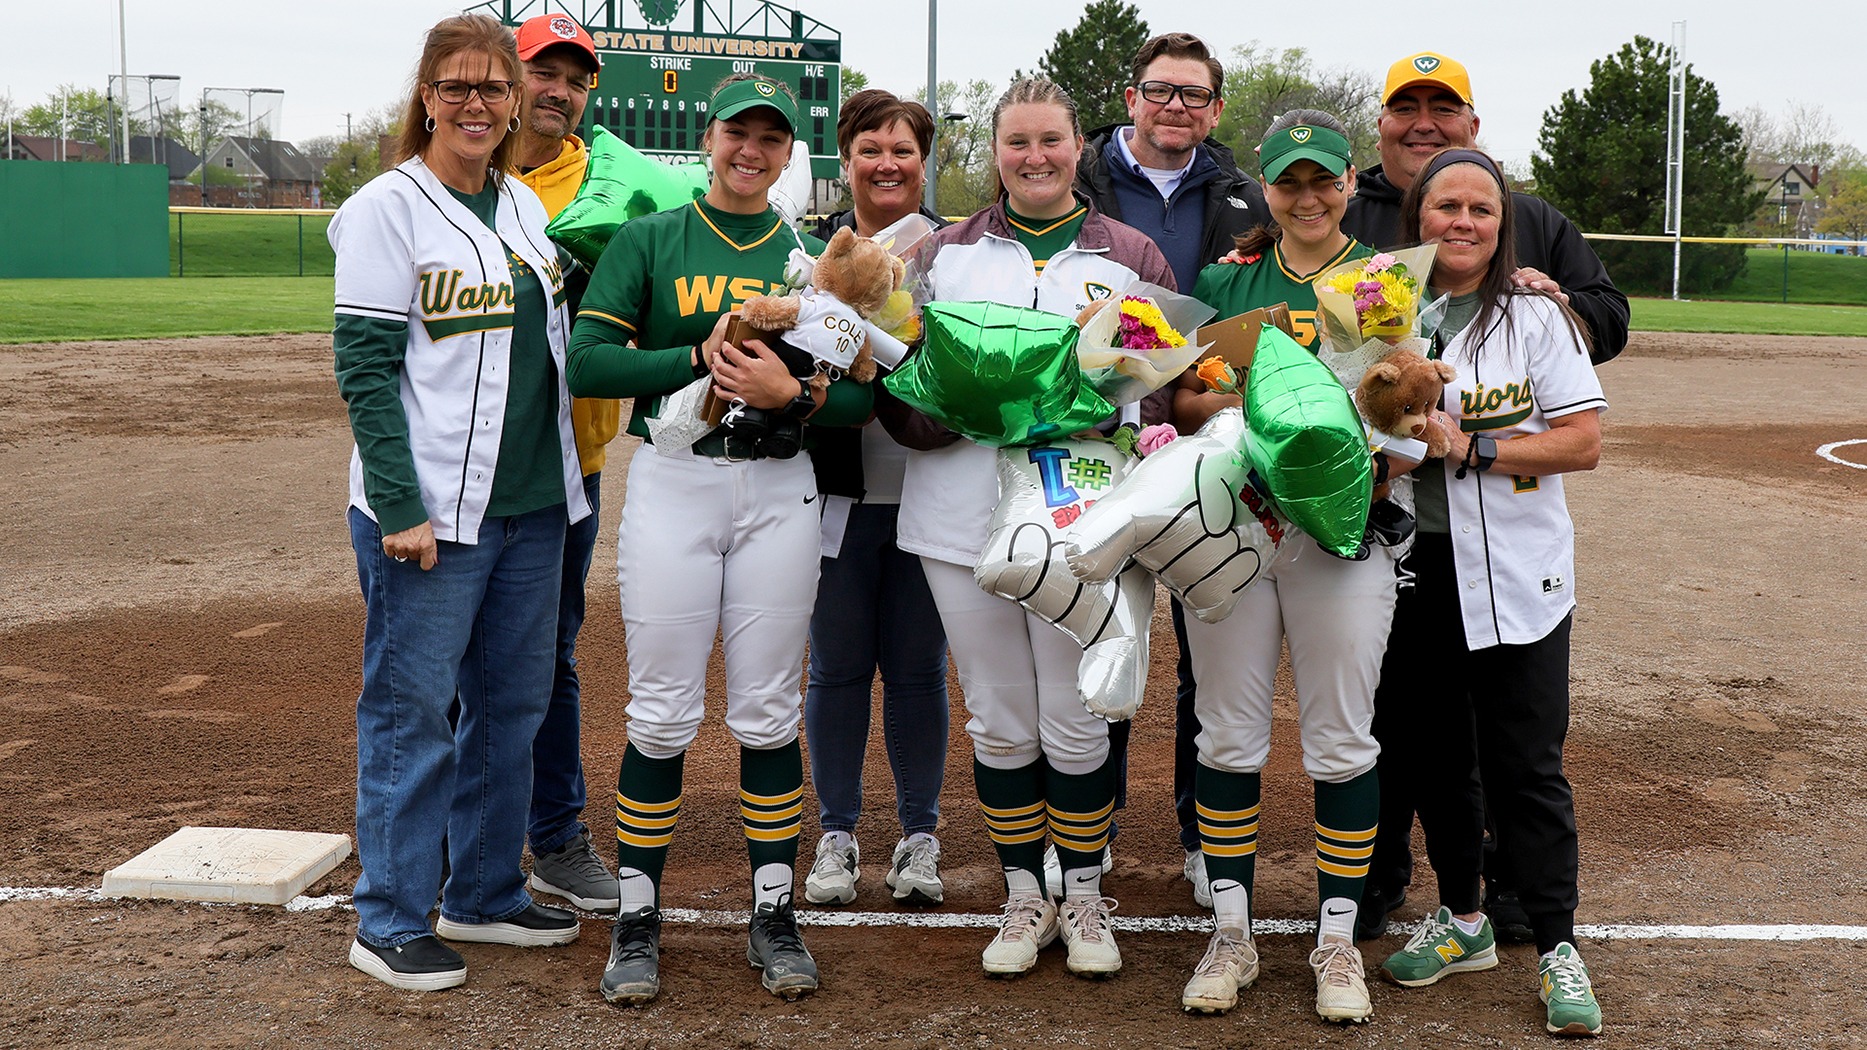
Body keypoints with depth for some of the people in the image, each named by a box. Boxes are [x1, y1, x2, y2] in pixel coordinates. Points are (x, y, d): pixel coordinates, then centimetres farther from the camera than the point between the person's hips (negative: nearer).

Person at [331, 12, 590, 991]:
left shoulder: (525, 206, 13)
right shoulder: (388, 207, -7)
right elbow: (364, 368, -12)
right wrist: (399, 507, -18)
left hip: (532, 504, 7)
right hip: (430, 509, -7)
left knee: (512, 702, 13)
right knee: (411, 711, 0)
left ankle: (486, 892, 28)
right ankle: (390, 922, 12)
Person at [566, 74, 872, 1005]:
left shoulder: (811, 255, 9)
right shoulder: (648, 240, 5)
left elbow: (858, 395, 4)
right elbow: (588, 363, -7)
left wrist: (790, 394, -16)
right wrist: (705, 358, -15)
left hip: (779, 492, 2)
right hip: (671, 485, -1)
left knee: (768, 712, 6)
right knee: (663, 714, 0)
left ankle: (774, 916, 16)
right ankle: (637, 918, 13)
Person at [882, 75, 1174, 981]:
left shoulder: (1130, 254, 7)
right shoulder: (945, 253, 11)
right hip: (963, 513, 2)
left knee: (1075, 723, 2)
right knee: (999, 723, 9)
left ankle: (1083, 895, 22)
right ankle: (1023, 896, 25)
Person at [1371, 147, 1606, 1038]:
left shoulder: (1535, 316, -2)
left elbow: (1584, 442, -8)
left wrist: (1472, 446, -17)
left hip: (1514, 576, -3)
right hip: (1413, 566, 4)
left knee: (1527, 764, -2)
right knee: (1432, 752, 12)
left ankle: (1557, 949, 8)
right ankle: (1461, 920, 28)